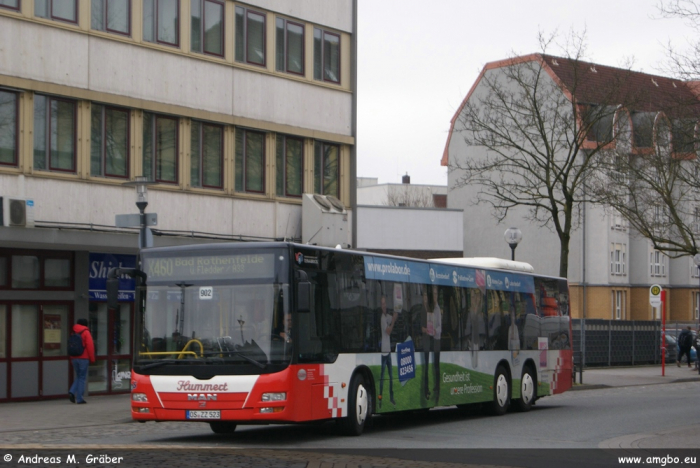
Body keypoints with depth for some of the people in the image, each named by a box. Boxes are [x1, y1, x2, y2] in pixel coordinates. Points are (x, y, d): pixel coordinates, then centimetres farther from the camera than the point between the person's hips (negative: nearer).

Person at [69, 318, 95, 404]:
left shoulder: (74, 333, 12)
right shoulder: (86, 333, -6)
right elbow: (90, 346, -10)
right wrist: (92, 359, -2)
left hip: (74, 358, 6)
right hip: (83, 358, -6)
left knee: (78, 376, 17)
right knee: (82, 378, -1)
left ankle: (72, 392, -5)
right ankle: (79, 398, -3)